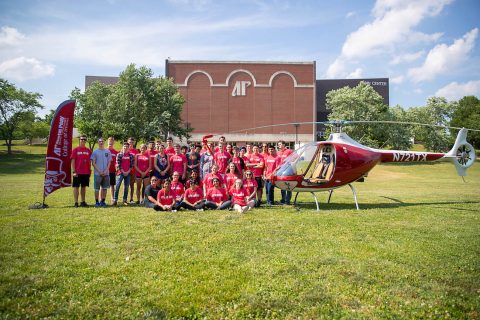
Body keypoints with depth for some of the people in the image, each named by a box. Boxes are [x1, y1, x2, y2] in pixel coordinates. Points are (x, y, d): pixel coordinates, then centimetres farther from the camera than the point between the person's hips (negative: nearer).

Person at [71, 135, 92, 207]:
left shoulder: (88, 151, 8)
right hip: (77, 172, -3)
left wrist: (89, 171, 7)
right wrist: (73, 171, -11)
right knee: (76, 187, 0)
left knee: (84, 187, 10)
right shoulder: (75, 150, 0)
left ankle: (83, 202, 18)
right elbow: (73, 161, -3)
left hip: (86, 172, 3)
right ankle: (76, 203, 4)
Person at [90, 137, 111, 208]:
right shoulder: (95, 152, 1)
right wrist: (99, 171, -11)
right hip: (97, 173, -3)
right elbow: (93, 163, -3)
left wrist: (106, 171, -6)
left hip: (106, 173, 3)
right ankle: (97, 202, 9)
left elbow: (109, 162, 7)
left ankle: (103, 201, 15)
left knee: (104, 188, 6)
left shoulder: (107, 151, 9)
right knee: (97, 188, 1)